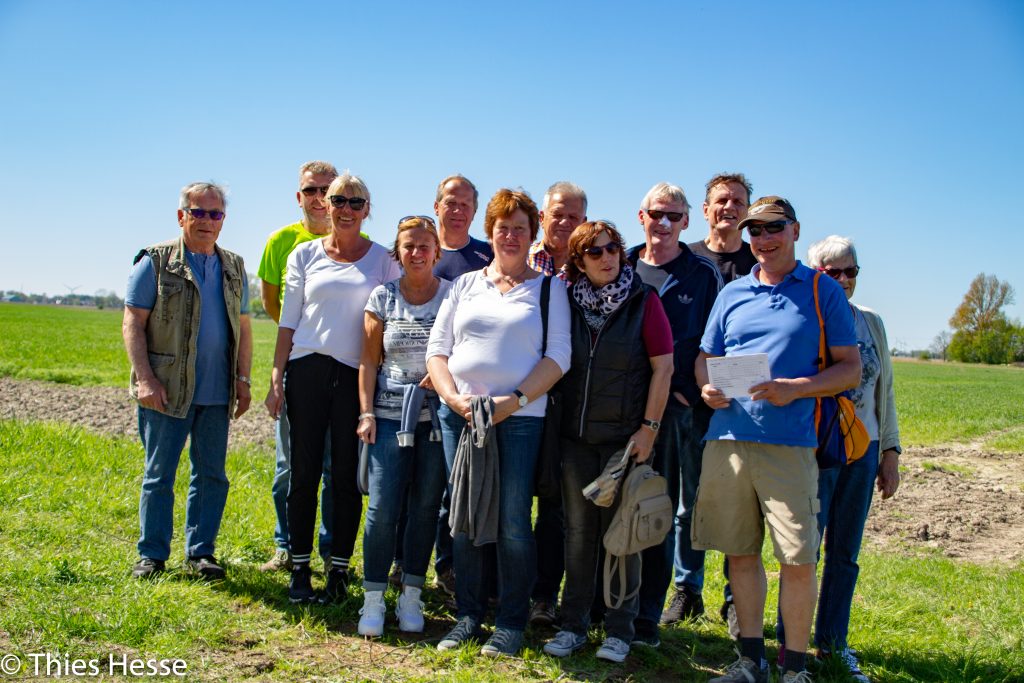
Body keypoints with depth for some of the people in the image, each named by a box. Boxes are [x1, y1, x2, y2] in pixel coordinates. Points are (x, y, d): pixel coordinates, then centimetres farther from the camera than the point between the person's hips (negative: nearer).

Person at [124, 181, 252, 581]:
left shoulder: (234, 268, 13)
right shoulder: (155, 262, -1)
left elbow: (243, 328, 16)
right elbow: (132, 324, -5)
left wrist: (243, 379, 7)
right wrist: (145, 378, -13)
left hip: (217, 394, 4)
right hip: (167, 391, -4)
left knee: (212, 475, 8)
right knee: (159, 475, 5)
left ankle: (200, 552, 19)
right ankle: (152, 554, 17)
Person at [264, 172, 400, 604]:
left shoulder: (382, 260, 6)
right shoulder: (305, 255, 9)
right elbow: (288, 322, 9)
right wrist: (276, 378, 3)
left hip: (355, 375, -1)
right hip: (307, 370, 1)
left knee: (346, 475, 2)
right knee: (304, 472, 3)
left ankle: (339, 570, 13)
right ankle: (300, 569, 14)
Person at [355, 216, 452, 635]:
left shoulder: (453, 295, 4)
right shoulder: (383, 297, 7)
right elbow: (369, 361, 6)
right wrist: (366, 412, -1)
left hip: (437, 415, 0)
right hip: (390, 415, 0)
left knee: (426, 507, 6)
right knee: (382, 508, -4)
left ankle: (410, 598, 19)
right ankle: (373, 601, 9)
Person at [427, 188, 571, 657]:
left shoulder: (548, 289, 6)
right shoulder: (465, 285, 14)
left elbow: (558, 355, -3)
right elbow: (437, 347, 9)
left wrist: (515, 399, -15)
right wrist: (454, 397, -7)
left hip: (520, 416, -3)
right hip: (459, 412, 3)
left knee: (513, 521, -2)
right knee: (464, 517, 7)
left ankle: (511, 622, 13)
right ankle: (468, 615, 21)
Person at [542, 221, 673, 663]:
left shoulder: (643, 301, -4)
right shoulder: (567, 302, 4)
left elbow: (663, 367, -6)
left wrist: (649, 428, -10)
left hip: (625, 437, -3)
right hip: (576, 436, 3)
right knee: (578, 530, 9)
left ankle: (619, 630, 17)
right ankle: (573, 625, 20)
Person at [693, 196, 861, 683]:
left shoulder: (823, 291, 5)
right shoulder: (732, 293, 14)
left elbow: (850, 368, 2)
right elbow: (705, 357, 19)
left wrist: (795, 388, -14)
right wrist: (707, 387, -4)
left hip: (789, 444, -3)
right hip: (728, 438, 3)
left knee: (798, 560, -2)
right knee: (740, 552, 9)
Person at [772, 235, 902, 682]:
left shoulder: (871, 323, 11)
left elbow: (884, 390, 15)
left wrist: (890, 452, 11)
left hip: (863, 450, 5)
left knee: (845, 552, 10)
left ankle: (833, 641, 23)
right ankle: (790, 643, 11)